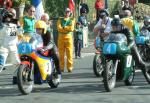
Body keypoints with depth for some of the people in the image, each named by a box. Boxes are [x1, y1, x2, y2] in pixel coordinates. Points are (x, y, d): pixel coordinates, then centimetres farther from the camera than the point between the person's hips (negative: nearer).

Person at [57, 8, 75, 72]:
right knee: (61, 53, -1)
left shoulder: (72, 20, 13)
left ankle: (69, 67, -4)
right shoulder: (60, 20, 13)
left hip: (69, 37, 0)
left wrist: (64, 27, -5)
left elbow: (72, 28, -4)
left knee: (69, 53, -6)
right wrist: (67, 29, -8)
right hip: (61, 37, 0)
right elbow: (59, 28, -5)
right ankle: (61, 67, 4)